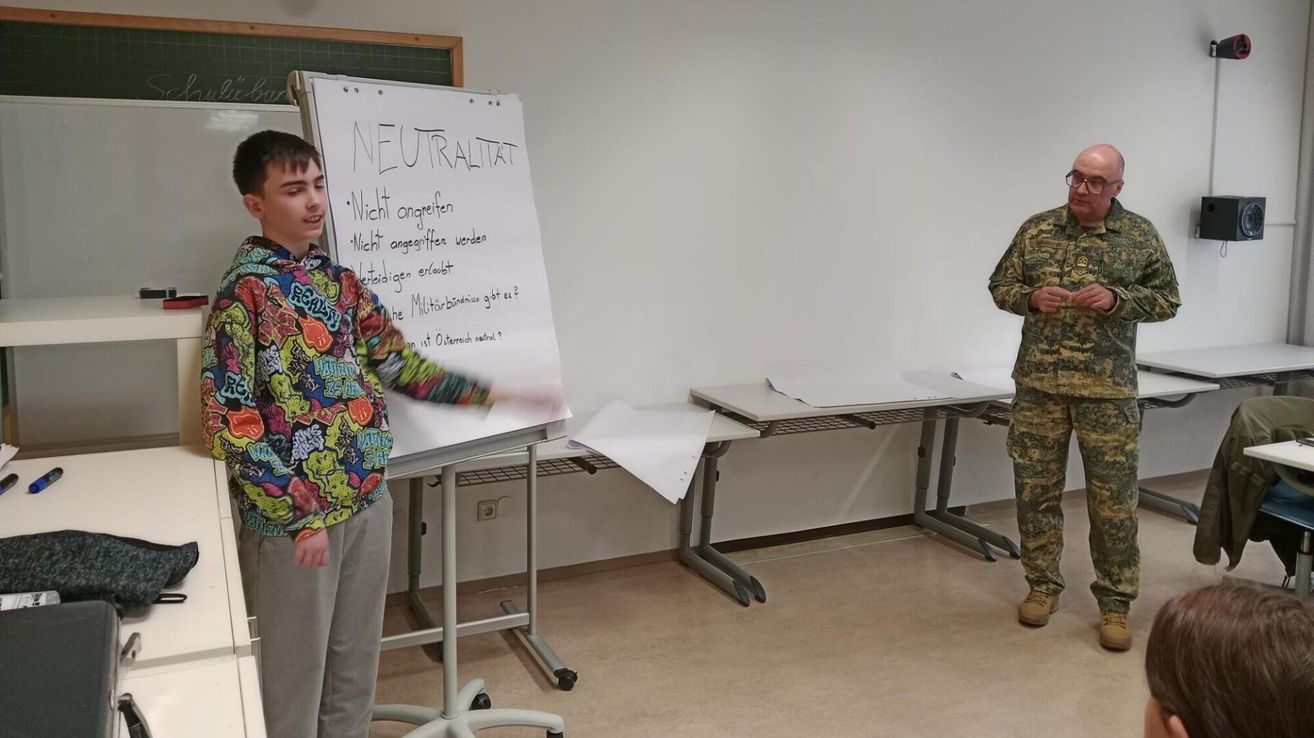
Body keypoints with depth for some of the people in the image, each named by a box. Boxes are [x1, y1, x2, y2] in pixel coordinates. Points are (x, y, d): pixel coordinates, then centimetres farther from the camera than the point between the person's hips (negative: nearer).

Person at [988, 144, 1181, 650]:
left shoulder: (1140, 236, 1)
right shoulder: (1036, 229, 6)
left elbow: (1167, 299, 4)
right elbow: (1000, 285, 10)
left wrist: (1117, 299, -15)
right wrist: (1030, 297, -11)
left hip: (1107, 389, -2)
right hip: (1038, 384, 2)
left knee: (1113, 499, 2)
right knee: (1035, 488, 8)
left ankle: (1115, 602, 15)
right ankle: (1042, 585, 24)